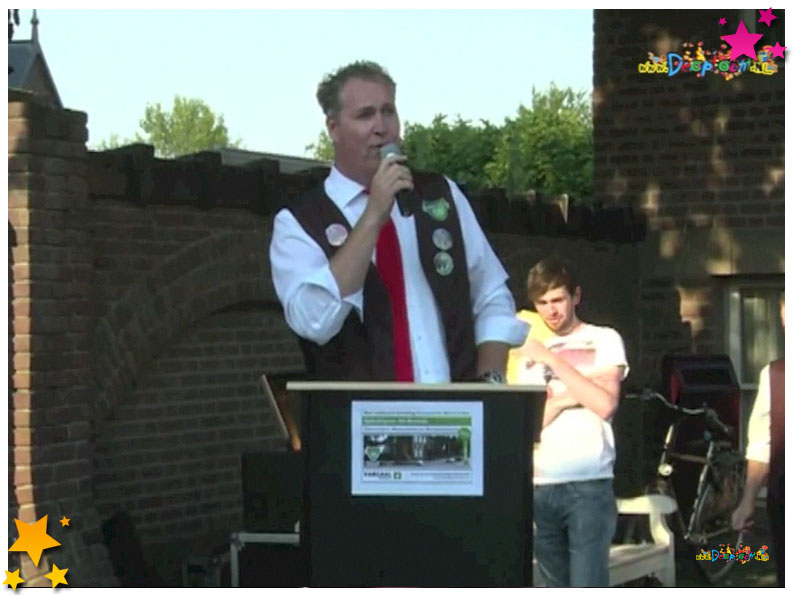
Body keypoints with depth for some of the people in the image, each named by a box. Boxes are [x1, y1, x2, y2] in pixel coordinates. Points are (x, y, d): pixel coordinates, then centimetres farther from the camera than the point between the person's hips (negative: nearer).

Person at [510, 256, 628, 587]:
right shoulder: (529, 352, 16)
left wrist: (550, 358, -7)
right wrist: (568, 398, -8)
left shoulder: (604, 340, 6)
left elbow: (605, 405, -10)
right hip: (540, 488, 4)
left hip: (590, 486, -4)